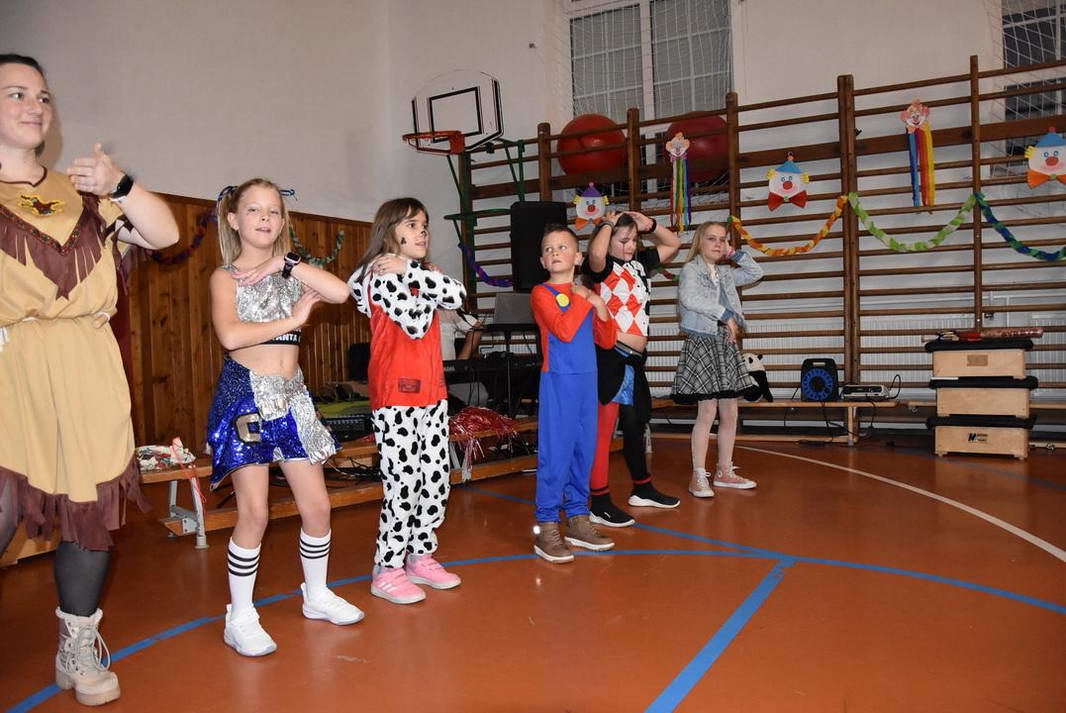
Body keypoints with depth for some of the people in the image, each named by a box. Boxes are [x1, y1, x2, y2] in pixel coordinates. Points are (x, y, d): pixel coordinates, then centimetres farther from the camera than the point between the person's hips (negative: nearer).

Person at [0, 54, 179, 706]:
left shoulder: (83, 194, 16)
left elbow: (164, 234, 8)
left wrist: (119, 185, -7)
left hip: (87, 373, 3)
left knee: (92, 505, 6)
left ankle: (79, 649, 23)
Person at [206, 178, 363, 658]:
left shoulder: (290, 272, 13)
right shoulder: (225, 276, 0)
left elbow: (341, 292, -7)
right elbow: (230, 335, -19)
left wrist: (286, 263, -9)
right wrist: (292, 319, -11)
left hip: (292, 398, 5)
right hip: (246, 396, -5)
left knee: (317, 505, 6)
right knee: (254, 514, -6)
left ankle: (317, 595, 27)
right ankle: (240, 617, 11)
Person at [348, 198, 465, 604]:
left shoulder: (419, 274, 17)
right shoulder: (381, 274, -7)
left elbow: (456, 296, -2)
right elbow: (416, 322, -17)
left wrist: (412, 271, -10)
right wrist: (425, 282, -4)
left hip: (431, 391, 8)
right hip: (395, 394, -8)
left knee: (435, 479, 10)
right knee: (403, 483, -6)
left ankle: (420, 556, 23)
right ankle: (387, 571, 6)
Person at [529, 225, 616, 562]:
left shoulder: (586, 293, 14)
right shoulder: (542, 293, -3)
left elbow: (606, 341, 13)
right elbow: (564, 331, -18)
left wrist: (601, 308, -1)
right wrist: (582, 299, -9)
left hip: (587, 381, 6)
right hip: (558, 382, -6)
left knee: (584, 452, 10)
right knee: (555, 454, -6)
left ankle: (577, 520, 21)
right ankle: (546, 528, 2)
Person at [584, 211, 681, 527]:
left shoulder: (640, 262, 14)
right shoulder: (603, 267, -8)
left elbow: (673, 243, 26)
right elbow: (595, 254, -32)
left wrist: (649, 224, 10)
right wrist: (608, 224, -14)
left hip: (634, 359, 9)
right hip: (609, 357, -8)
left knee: (635, 425, 21)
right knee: (603, 430, -7)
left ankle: (643, 489, 37)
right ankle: (601, 503, -1)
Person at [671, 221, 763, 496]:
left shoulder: (725, 273, 15)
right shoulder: (690, 270, -6)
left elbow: (756, 273, 22)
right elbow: (689, 298, -25)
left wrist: (734, 254, 11)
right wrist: (726, 314, -21)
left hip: (726, 345, 7)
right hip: (702, 344, -7)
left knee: (730, 413, 8)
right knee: (707, 411, -8)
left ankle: (725, 471, 20)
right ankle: (698, 476, 0)